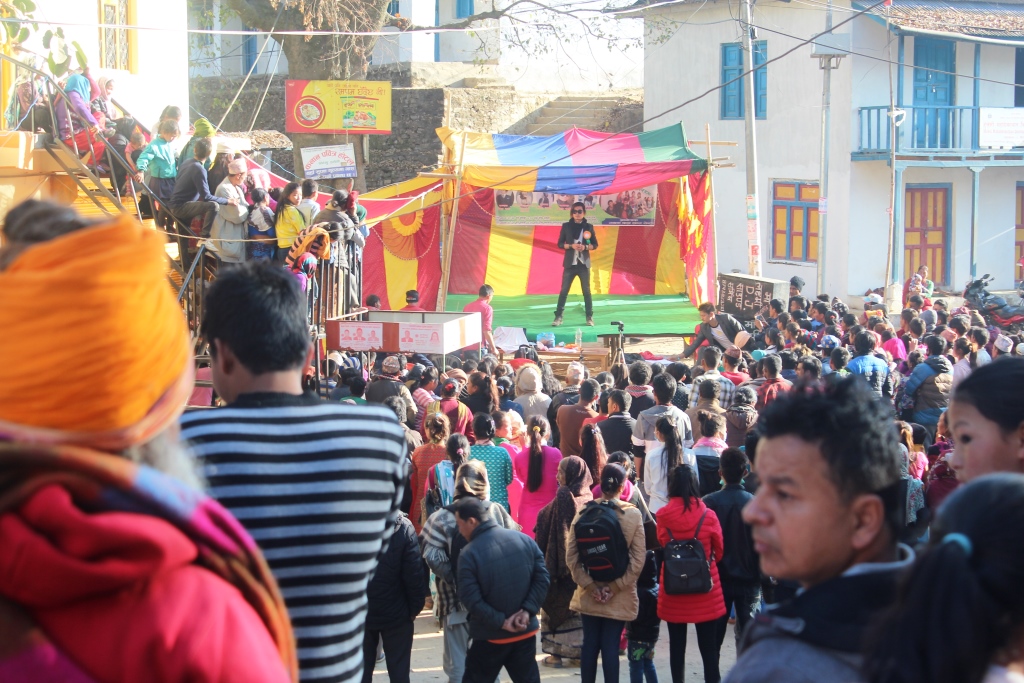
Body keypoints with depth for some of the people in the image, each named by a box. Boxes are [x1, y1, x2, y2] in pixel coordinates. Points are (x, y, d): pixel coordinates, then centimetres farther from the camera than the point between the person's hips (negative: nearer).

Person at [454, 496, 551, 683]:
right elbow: (542, 578, -2)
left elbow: (470, 599, -20)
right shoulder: (524, 539, 0)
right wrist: (528, 610, -7)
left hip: (490, 636, -4)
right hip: (525, 631, 4)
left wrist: (501, 622, -15)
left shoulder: (469, 554, -15)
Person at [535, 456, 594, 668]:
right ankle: (579, 651, 16)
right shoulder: (588, 498, 3)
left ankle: (556, 652, 6)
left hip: (561, 560, -6)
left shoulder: (563, 498, -17)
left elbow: (546, 529, -15)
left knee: (556, 603, 4)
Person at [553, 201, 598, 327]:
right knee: (564, 291, -3)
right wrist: (571, 246, -14)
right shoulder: (566, 226, 3)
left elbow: (595, 244, 7)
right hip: (570, 263, 0)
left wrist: (585, 247, -12)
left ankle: (589, 317, 10)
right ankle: (558, 317, -2)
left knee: (586, 291, 3)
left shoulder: (588, 227, 4)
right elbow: (560, 244, 3)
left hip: (584, 263, 1)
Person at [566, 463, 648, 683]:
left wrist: (590, 585, -7)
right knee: (611, 647, 2)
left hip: (589, 596, 2)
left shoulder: (583, 513, -5)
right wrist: (615, 587, -10)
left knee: (590, 644, 10)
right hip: (620, 599, -2)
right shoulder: (633, 515, -9)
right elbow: (638, 559, -11)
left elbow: (571, 556, -7)